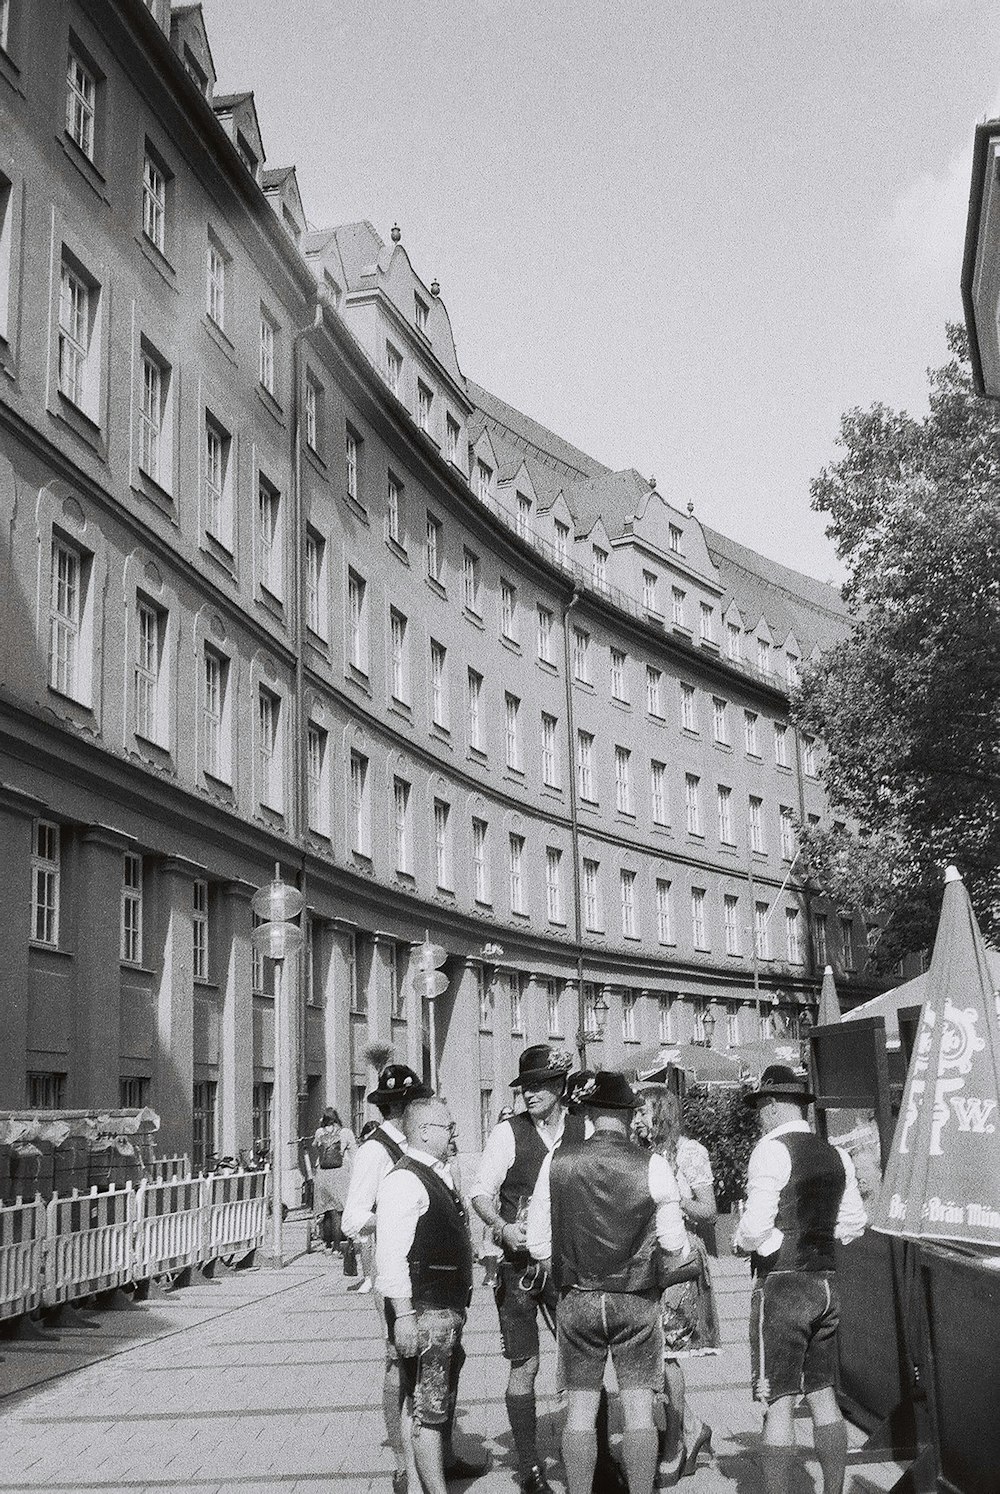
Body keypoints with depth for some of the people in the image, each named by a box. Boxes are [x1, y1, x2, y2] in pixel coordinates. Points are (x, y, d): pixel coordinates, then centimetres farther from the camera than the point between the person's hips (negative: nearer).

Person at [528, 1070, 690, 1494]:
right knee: (638, 1409, 6)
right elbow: (674, 1245, -3)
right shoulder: (653, 1166, -8)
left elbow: (538, 1244, -1)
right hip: (637, 1300, -1)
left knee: (580, 1409, 9)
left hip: (576, 1298, 1)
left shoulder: (556, 1162, -5)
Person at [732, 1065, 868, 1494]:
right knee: (823, 1395, 16)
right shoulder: (836, 1156, 9)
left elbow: (757, 1225, -19)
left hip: (781, 1284, -7)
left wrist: (741, 1242, 1)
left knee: (777, 1403, -3)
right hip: (826, 1281, 7)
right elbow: (854, 1222, 16)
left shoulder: (771, 1150, -13)